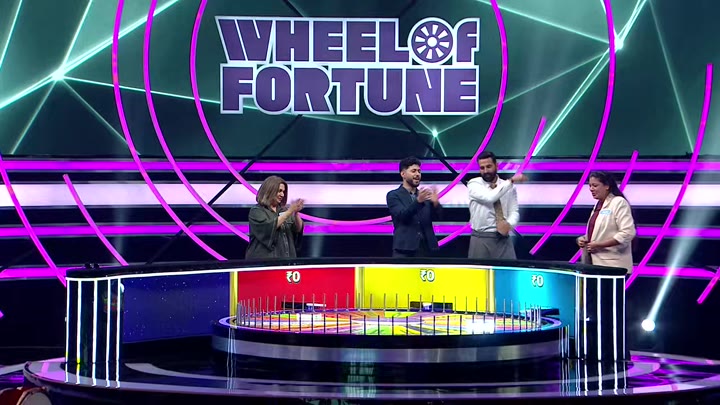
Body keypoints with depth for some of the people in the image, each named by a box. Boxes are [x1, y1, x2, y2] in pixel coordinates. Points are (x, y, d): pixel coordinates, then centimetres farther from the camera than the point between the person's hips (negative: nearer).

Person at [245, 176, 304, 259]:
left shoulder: (283, 210, 12)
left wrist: (296, 213, -14)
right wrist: (289, 211, -19)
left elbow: (298, 229, 4)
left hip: (285, 258, 4)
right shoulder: (256, 211, -1)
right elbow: (268, 227, -18)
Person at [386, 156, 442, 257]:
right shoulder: (394, 195, 3)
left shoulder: (425, 195, 17)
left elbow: (438, 215, 5)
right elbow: (402, 215, -14)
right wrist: (418, 201, -29)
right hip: (404, 248, -4)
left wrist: (435, 202, -18)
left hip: (425, 248, 5)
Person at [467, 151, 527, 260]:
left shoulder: (509, 186, 8)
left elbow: (514, 211, 1)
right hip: (481, 239, -2)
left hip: (503, 239, 2)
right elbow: (489, 198, -22)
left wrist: (509, 224, -22)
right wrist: (511, 181, -20)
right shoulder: (473, 184, -3)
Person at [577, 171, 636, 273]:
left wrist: (599, 245, -18)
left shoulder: (619, 203, -7)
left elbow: (627, 233, -17)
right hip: (596, 263, 8)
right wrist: (583, 239, 5)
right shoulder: (598, 205, 18)